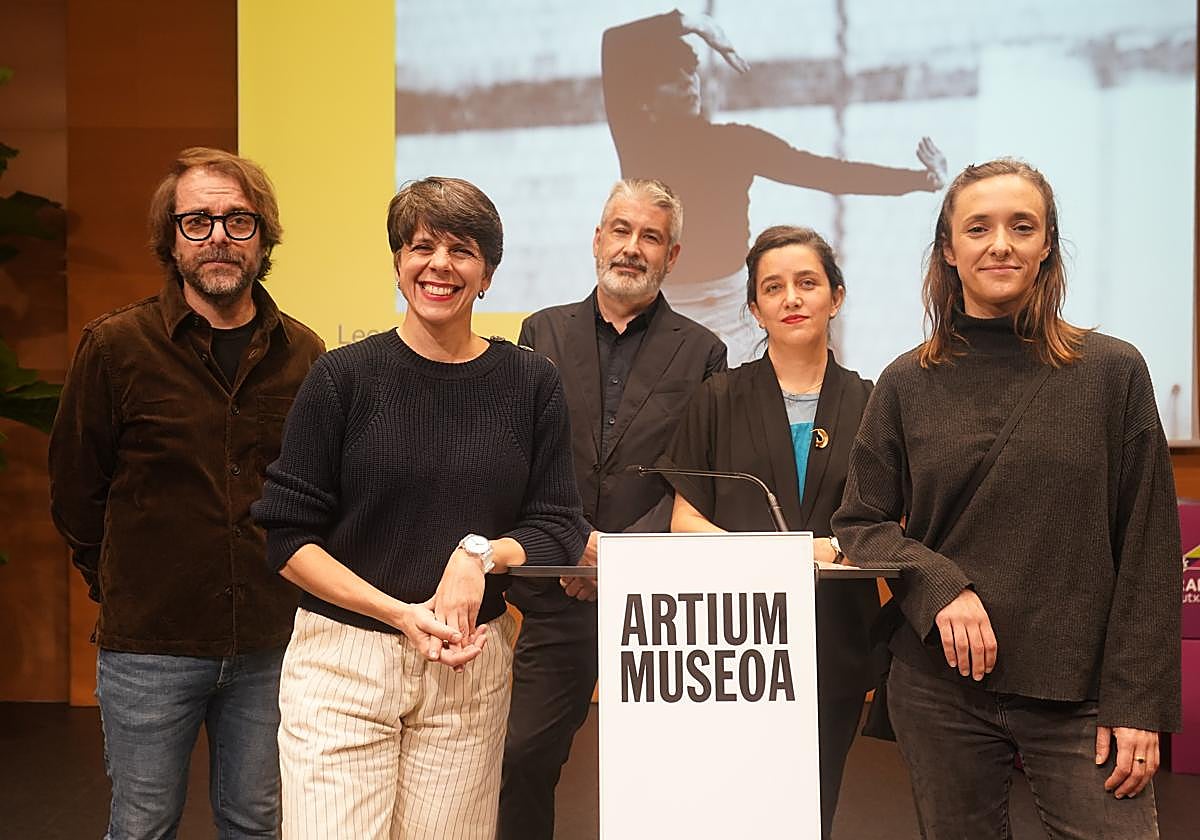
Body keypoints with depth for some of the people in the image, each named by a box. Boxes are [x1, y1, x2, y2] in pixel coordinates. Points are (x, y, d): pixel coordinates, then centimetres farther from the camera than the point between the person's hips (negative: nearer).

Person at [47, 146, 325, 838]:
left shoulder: (303, 353, 1)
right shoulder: (116, 346, -6)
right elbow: (75, 490, 2)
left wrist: (292, 591, 6)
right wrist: (122, 592, 5)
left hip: (270, 647, 2)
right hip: (149, 648, -2)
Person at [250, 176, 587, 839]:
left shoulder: (529, 384, 3)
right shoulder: (343, 377, -3)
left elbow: (559, 530, 5)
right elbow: (289, 538, -4)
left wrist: (483, 552, -15)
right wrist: (403, 614, -14)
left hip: (469, 666, 2)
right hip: (343, 658, -1)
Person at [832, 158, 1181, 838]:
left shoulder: (1113, 372, -1)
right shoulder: (908, 384, 3)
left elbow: (1148, 553, 0)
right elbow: (859, 524, 6)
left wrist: (1138, 702, -5)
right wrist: (938, 586, -12)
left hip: (1079, 694, -1)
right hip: (940, 690, 2)